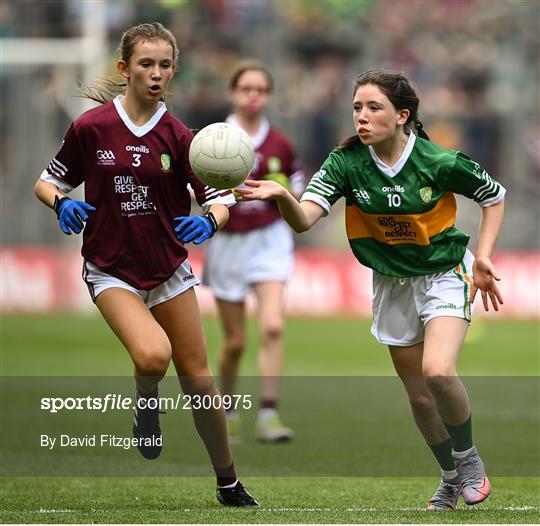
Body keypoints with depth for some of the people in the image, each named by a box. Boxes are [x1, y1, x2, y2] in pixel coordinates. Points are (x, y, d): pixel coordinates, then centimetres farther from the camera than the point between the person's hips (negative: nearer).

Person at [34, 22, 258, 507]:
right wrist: (62, 204, -19)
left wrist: (210, 220, -26)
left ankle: (228, 482, 19)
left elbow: (220, 199, -4)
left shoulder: (177, 136, -4)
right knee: (152, 355, -29)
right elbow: (48, 182, 3)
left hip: (169, 266, 3)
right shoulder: (90, 127, -8)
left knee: (197, 376, 3)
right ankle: (146, 403, 7)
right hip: (111, 270, -3)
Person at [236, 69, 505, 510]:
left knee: (437, 372, -26)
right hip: (392, 286, 4)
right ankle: (451, 478, 33)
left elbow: (495, 195, -2)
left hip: (445, 275, -4)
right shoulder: (347, 163, -15)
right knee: (418, 394, 10)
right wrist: (282, 196, -48)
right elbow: (304, 219, -27)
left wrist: (482, 258, -9)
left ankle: (468, 458, 1)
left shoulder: (440, 163, -21)